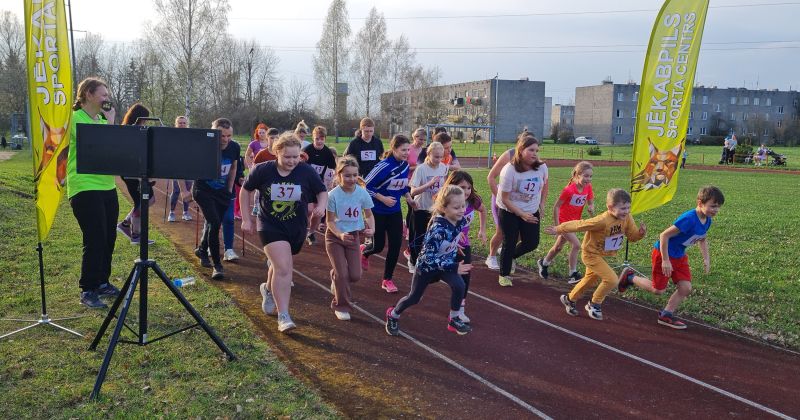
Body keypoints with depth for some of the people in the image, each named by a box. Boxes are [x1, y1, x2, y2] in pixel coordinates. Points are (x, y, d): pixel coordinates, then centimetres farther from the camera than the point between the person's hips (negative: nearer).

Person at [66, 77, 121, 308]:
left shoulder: (101, 119, 15)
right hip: (85, 188, -8)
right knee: (95, 241, -7)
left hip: (107, 187, 8)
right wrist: (110, 122, -13)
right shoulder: (77, 118, -9)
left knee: (108, 238, 12)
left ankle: (102, 282, 26)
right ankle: (87, 291, 5)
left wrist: (109, 121, 4)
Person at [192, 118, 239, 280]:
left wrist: (229, 190, 12)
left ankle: (202, 250, 43)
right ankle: (217, 265, -10)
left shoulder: (234, 147, -9)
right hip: (204, 190, -5)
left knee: (214, 223, 13)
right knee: (214, 223, -17)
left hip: (222, 192, 5)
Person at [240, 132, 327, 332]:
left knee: (280, 265, 20)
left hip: (297, 228, 3)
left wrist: (322, 205, -19)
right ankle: (283, 316, -7)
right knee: (284, 269, -17)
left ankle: (268, 290, 54)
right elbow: (245, 190, 3)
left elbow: (322, 191, 3)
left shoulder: (306, 171, -10)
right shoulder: (262, 170, -12)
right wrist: (246, 218, 2)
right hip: (270, 226, -3)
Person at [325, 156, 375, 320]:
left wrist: (371, 229, -20)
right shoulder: (333, 195, -21)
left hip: (354, 236, 3)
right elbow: (330, 221, -15)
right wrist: (340, 235, -32)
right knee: (342, 274, -5)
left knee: (355, 275, 2)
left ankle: (336, 277, 37)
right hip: (334, 236, -3)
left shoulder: (362, 193, -13)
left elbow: (369, 215, -1)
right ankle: (341, 306, 18)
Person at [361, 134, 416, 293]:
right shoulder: (384, 166, -21)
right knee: (378, 246, 3)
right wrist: (383, 199, -21)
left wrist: (409, 198, 2)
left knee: (396, 245, -1)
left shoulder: (405, 166, -1)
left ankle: (387, 280, 14)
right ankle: (364, 251, 41)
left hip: (395, 211, 5)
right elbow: (366, 186, -17)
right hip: (378, 211, -5)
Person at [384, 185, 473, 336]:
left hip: (447, 262, 5)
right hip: (427, 265, -5)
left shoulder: (461, 221, -16)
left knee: (459, 285, -20)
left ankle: (454, 319, 2)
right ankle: (393, 315, 39)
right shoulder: (438, 228, -37)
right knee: (414, 297, 10)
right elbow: (429, 257, -37)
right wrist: (454, 267, -40)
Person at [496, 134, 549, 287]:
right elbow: (505, 199, -20)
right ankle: (504, 275, 22)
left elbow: (544, 185, 9)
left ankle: (511, 256, 37)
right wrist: (521, 214, -23)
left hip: (532, 212, 4)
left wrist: (542, 204, 6)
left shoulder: (541, 167, -14)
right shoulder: (509, 170, -25)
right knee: (509, 244, 1)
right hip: (509, 212, -4)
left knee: (532, 243, 6)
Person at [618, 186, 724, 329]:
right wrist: (665, 260, -26)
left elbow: (702, 239, 20)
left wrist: (706, 258, 12)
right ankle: (630, 277, 23)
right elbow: (664, 235, -29)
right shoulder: (689, 219, -31)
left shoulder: (707, 221, -3)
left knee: (686, 288, 2)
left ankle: (666, 315, 18)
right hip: (663, 254, -8)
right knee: (658, 290, 2)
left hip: (679, 256, 8)